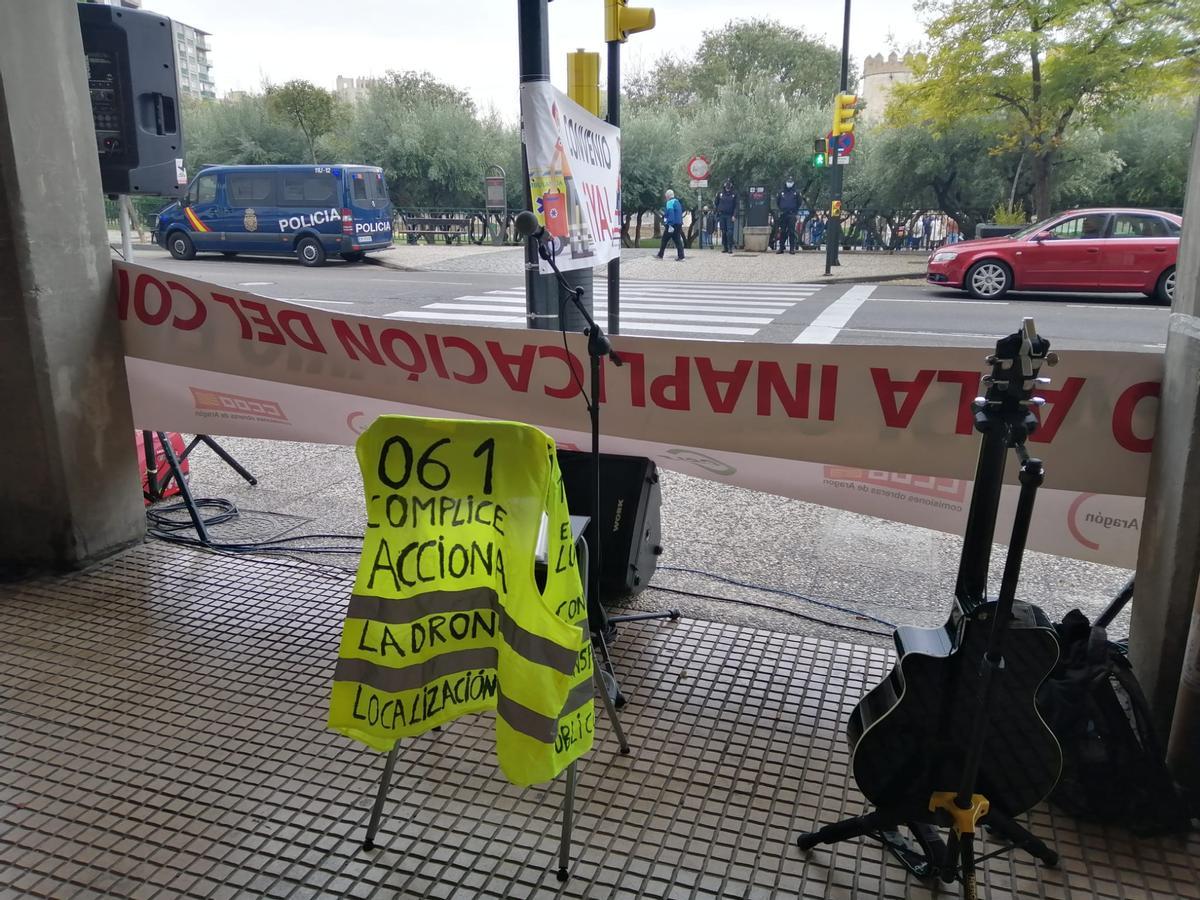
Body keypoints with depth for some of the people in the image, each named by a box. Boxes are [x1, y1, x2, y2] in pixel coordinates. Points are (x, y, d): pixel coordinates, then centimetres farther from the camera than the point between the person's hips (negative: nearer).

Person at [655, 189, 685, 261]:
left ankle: (660, 255, 10)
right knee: (678, 240, 4)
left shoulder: (669, 203, -10)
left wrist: (670, 225, -26)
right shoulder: (677, 202, 17)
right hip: (679, 224, 8)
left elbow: (670, 214, -22)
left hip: (672, 225, -8)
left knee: (664, 240, 4)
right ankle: (681, 257, -4)